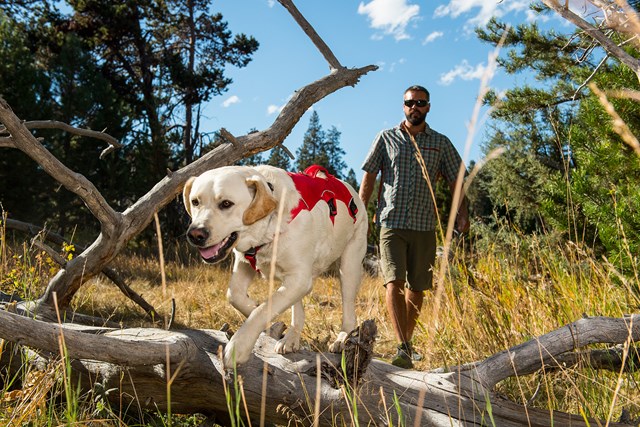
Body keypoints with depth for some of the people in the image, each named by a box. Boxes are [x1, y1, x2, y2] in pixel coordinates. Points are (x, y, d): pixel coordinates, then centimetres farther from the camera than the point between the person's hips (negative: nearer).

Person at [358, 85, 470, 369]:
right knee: (394, 282, -16)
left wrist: (462, 212, -2)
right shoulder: (386, 138, 8)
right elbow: (369, 177, 8)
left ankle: (407, 342, 22)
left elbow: (455, 181, 12)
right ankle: (403, 349, -19)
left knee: (417, 288, 6)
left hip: (424, 226, 2)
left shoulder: (441, 143, 11)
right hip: (391, 223, -2)